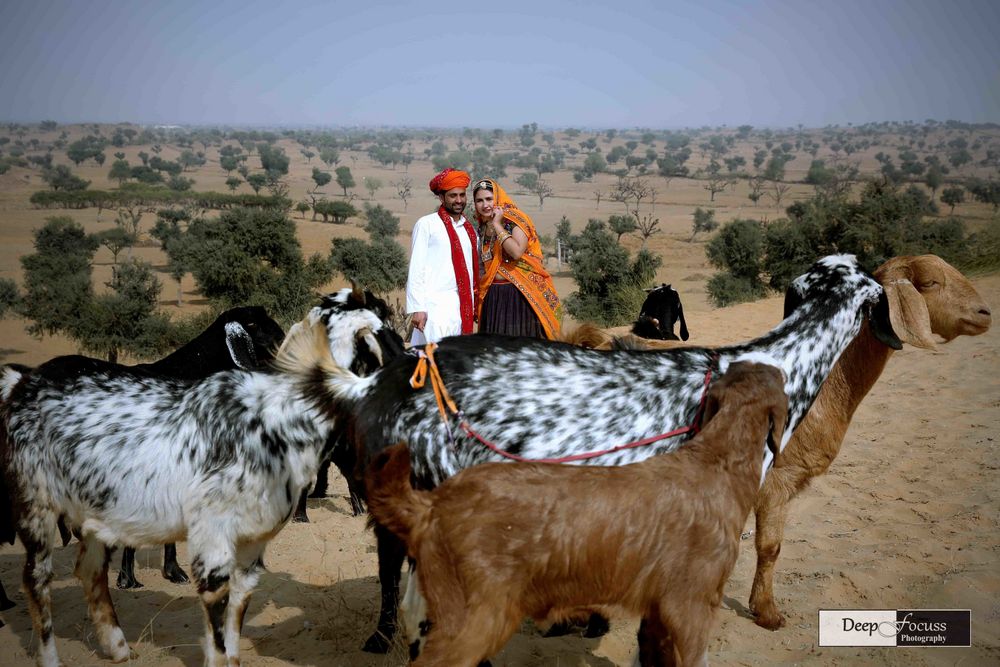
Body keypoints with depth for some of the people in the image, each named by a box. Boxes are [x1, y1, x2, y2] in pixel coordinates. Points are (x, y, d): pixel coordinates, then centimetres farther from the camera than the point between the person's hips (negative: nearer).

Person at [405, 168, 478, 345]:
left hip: (463, 307, 5)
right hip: (436, 305, -5)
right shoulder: (426, 225, 1)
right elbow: (416, 268, -4)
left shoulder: (469, 229, 17)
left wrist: (473, 307, 14)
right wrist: (417, 308, -11)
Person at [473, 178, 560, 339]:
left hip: (519, 294, -5)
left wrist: (497, 225, -15)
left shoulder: (515, 219, -4)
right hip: (493, 296, 5)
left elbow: (517, 252, -21)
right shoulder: (483, 228, 13)